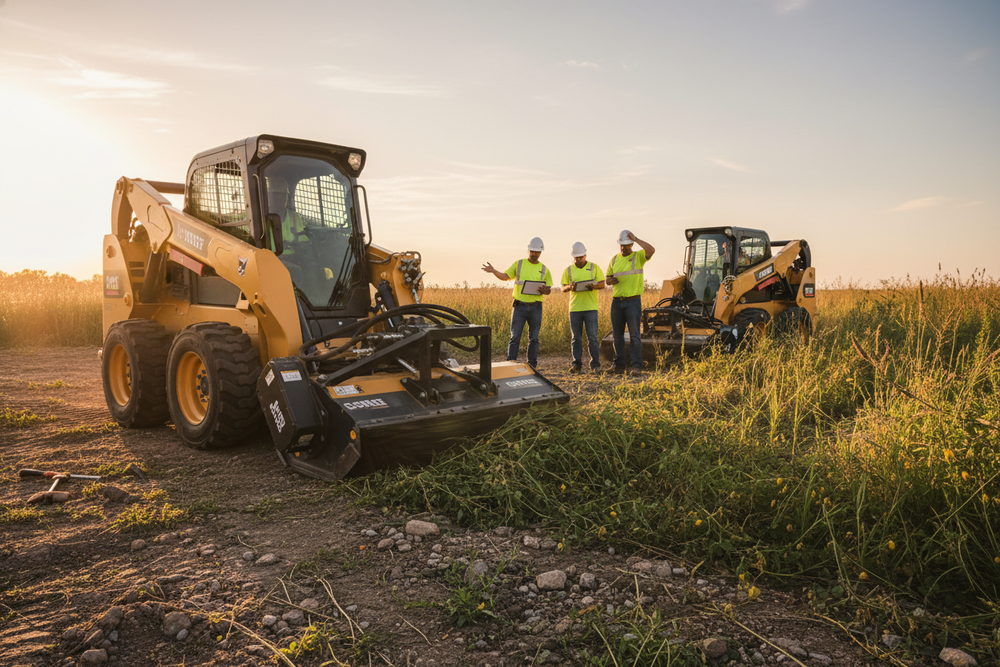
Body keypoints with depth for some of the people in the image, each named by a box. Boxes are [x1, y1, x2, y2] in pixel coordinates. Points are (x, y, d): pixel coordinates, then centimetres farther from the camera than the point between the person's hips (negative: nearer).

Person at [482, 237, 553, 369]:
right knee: (515, 337, -3)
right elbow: (505, 276, 2)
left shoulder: (544, 270, 9)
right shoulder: (519, 264, 7)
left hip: (536, 307, 1)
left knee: (534, 338, 5)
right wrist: (493, 271, -15)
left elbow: (549, 290, 11)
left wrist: (545, 290, -13)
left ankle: (532, 366, 13)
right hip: (520, 306, -1)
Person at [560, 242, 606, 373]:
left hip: (591, 308, -2)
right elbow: (563, 288, 9)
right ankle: (577, 364, 11)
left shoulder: (594, 267, 5)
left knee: (592, 337, -4)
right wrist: (570, 287, -13)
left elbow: (602, 284, 5)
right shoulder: (569, 270, 10)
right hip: (575, 308, 2)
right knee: (576, 338, 5)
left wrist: (594, 286, -17)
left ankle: (595, 364, 2)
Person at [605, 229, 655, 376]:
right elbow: (608, 279, 20)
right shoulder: (614, 259, 13)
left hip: (633, 301, -5)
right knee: (617, 335, 7)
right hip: (617, 301, 5)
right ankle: (620, 365, 14)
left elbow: (652, 250, -23)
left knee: (634, 335, -8)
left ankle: (637, 366, -6)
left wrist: (635, 239, -17)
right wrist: (611, 280, -4)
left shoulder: (638, 256, -1)